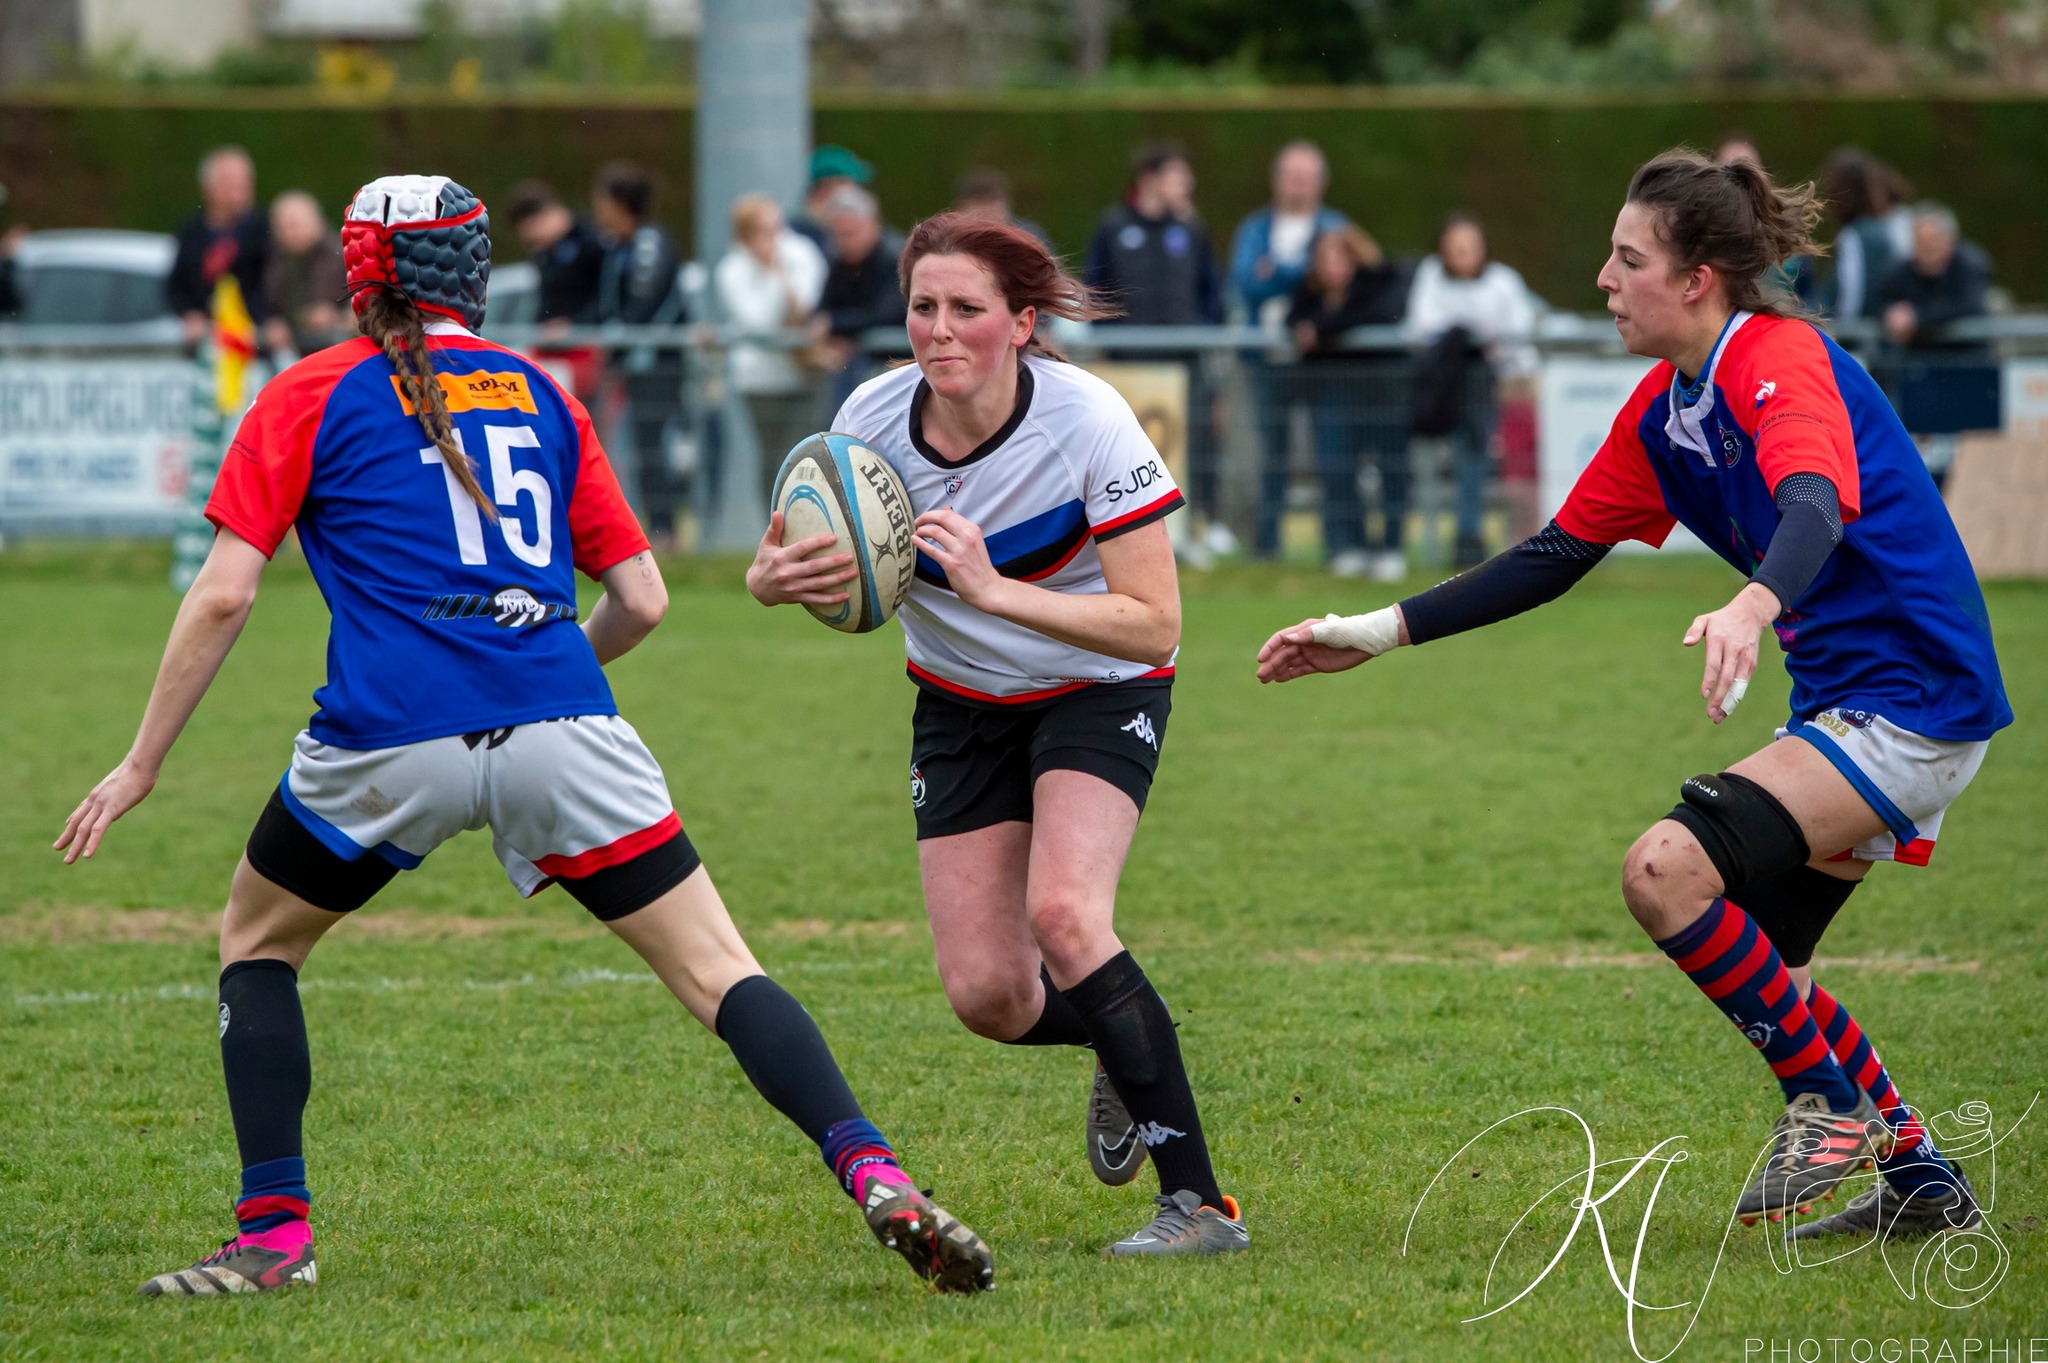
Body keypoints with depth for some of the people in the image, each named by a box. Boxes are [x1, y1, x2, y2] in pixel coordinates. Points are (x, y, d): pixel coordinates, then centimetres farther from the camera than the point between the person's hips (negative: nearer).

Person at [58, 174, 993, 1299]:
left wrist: (142, 764, 10)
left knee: (256, 945, 23)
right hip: (560, 729, 2)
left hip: (387, 739, -2)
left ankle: (273, 1236, 14)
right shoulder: (540, 395, 20)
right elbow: (643, 599, 18)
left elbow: (222, 595, 4)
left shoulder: (311, 398, 11)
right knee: (721, 974, 2)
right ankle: (877, 1179, -20)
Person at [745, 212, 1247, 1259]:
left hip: (1098, 692, -4)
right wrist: (776, 577, -31)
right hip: (961, 706, 4)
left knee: (1062, 913, -29)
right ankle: (1123, 1054, 31)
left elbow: (1153, 624, -28)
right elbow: (783, 560, -6)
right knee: (987, 996, -6)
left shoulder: (1087, 420, -27)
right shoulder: (874, 417, -17)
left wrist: (994, 589, -38)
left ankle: (1200, 1202, -24)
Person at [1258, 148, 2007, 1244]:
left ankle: (1828, 1101, -6)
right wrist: (1381, 632, 13)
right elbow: (1556, 555, 17)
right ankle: (1922, 1183, 26)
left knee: (1668, 870, -22)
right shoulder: (1662, 410, 10)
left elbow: (1816, 506, -38)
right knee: (1758, 966, 15)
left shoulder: (1779, 362, -19)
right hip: (1844, 701, 10)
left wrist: (1756, 604, -60)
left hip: (1914, 694, -10)